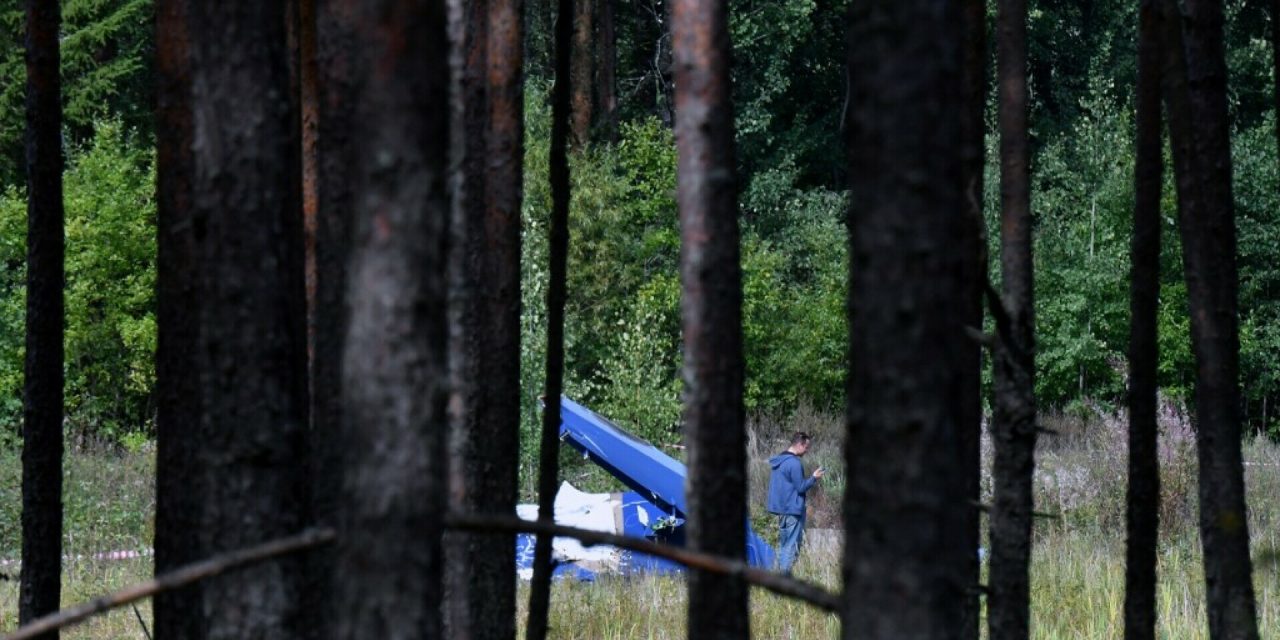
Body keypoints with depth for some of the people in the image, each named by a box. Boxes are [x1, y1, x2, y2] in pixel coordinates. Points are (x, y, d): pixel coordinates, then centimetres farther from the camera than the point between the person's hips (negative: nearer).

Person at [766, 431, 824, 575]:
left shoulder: (778, 461, 13)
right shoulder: (794, 463, -17)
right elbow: (801, 487, -17)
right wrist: (814, 478, -2)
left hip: (781, 509, 9)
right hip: (793, 510, -9)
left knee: (784, 543, 14)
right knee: (792, 545, -5)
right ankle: (785, 574, -8)